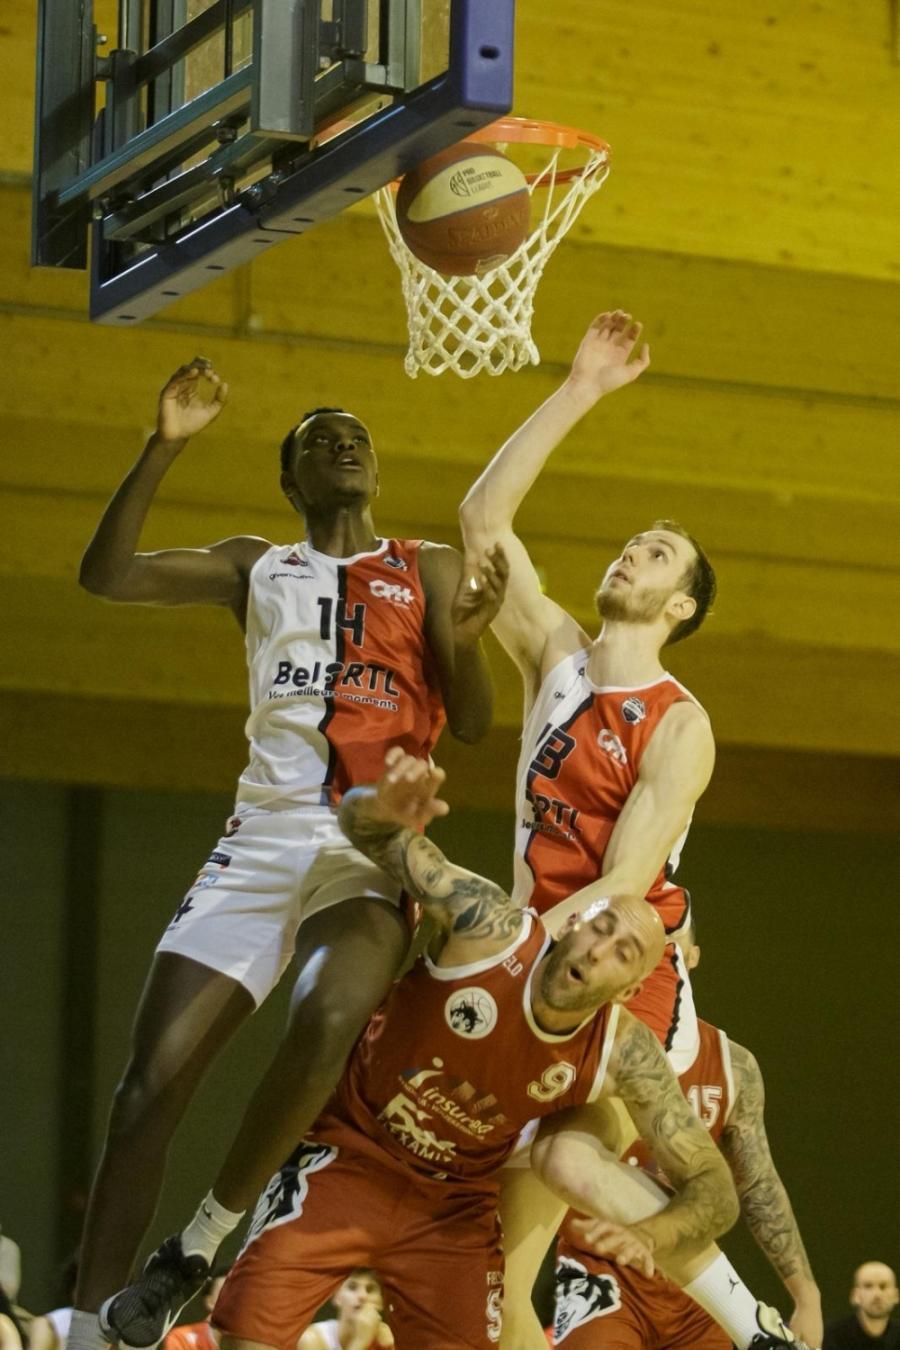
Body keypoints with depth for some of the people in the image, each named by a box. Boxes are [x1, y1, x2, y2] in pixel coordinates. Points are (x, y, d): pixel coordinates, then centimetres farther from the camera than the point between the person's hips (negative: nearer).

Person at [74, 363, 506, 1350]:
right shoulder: (255, 568, 17)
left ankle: (207, 1236, -15)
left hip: (374, 845, -2)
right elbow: (106, 575, 4)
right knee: (152, 1080, -8)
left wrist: (466, 639, -16)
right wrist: (166, 446, -4)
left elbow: (471, 723, 5)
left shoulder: (427, 571, 12)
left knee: (328, 1016, -33)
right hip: (262, 837, 2)